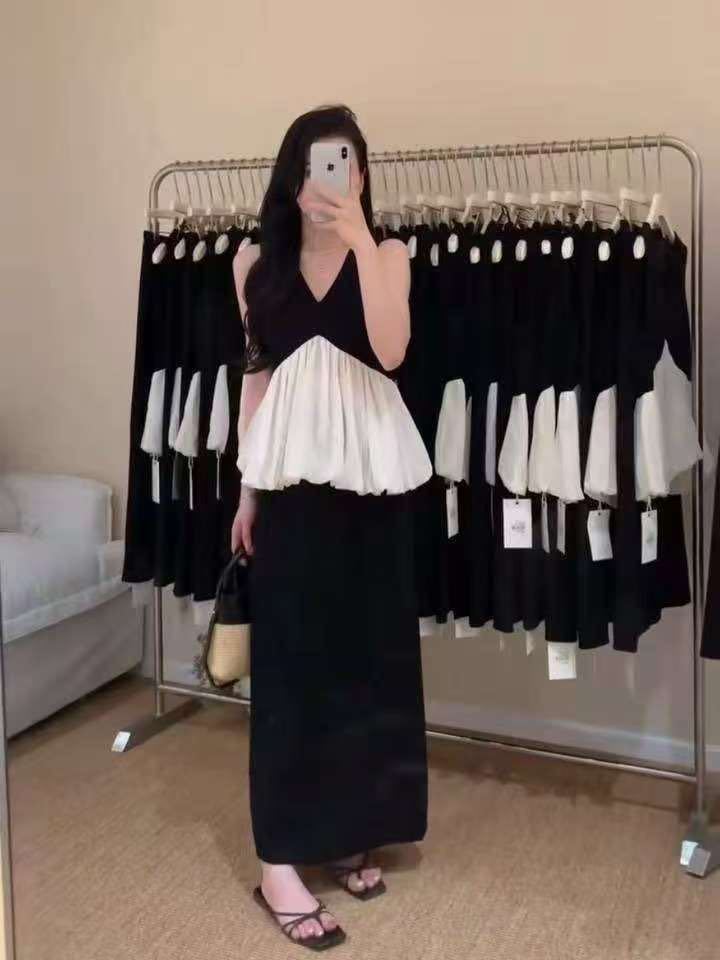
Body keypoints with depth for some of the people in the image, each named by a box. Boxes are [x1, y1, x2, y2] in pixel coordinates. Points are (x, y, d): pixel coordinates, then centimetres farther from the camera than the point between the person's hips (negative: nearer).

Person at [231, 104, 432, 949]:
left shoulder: (386, 255, 2)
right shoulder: (257, 263, 8)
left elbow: (390, 352, -16)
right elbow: (254, 374, 9)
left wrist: (362, 241, -18)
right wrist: (247, 487, 7)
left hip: (369, 472, 0)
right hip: (291, 474, 0)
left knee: (367, 654, 7)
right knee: (289, 659, -1)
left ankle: (346, 831, 25)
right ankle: (278, 861, 7)